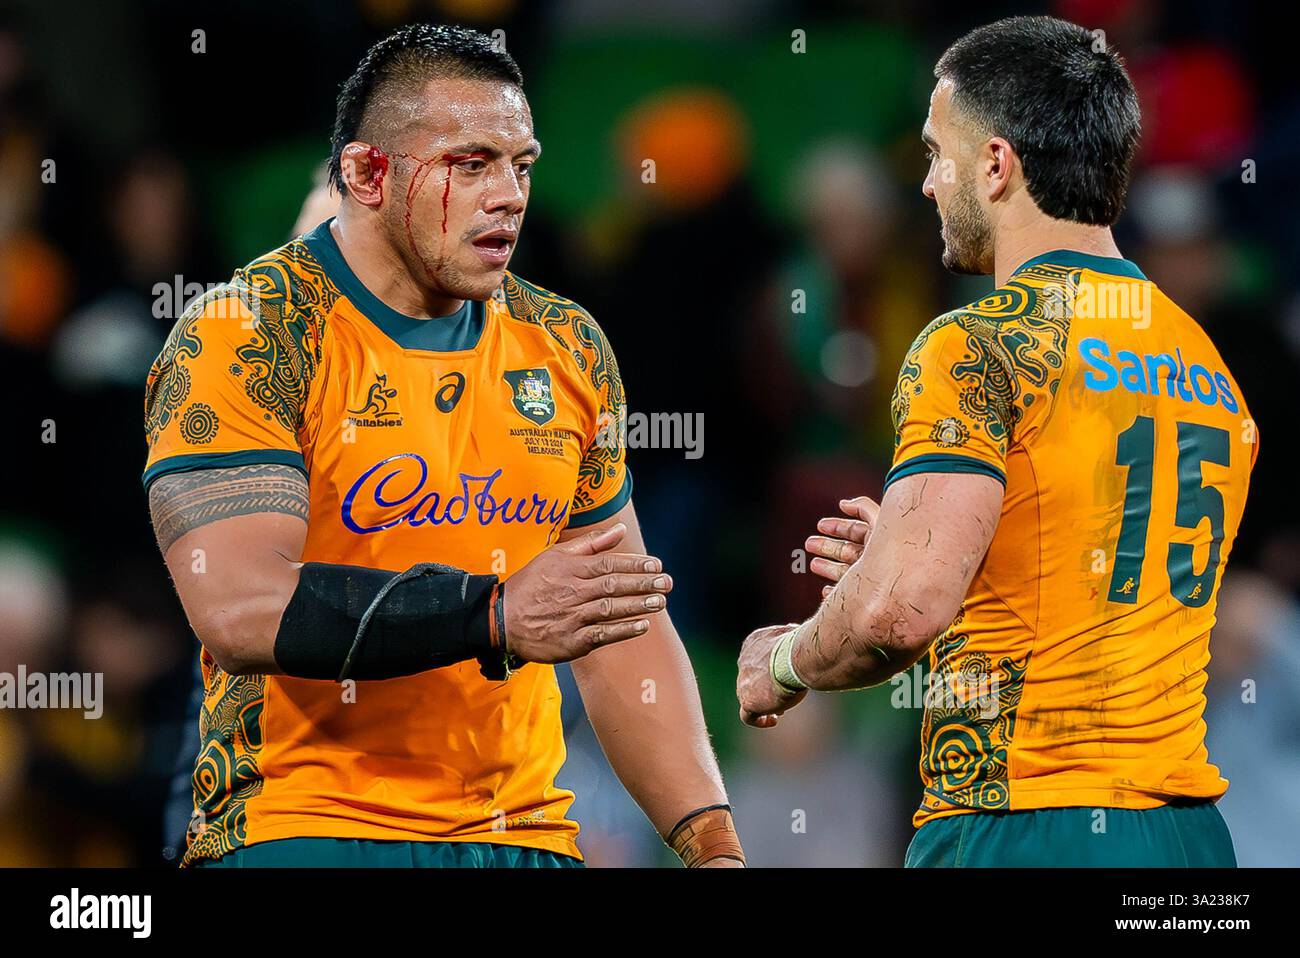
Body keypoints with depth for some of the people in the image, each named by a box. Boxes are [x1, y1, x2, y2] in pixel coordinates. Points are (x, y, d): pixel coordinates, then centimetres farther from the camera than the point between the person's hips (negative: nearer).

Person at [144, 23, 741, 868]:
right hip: (299, 826, -5)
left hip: (525, 829, 5)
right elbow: (240, 610, -21)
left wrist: (713, 842, 4)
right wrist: (497, 617, -29)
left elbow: (622, 627, 15)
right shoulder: (246, 339, -9)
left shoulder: (565, 349, 11)